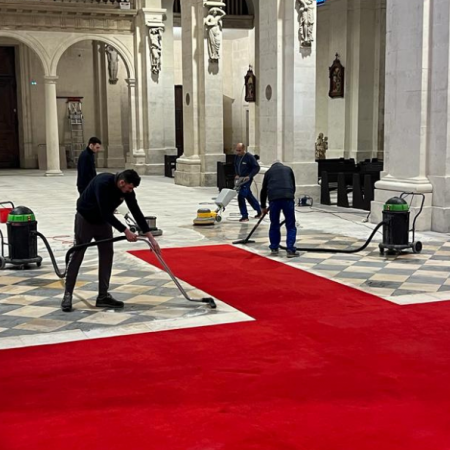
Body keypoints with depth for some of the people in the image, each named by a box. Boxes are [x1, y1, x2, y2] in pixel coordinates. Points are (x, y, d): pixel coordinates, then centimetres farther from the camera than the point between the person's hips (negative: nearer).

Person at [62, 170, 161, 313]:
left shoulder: (126, 189, -14)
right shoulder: (103, 183, -35)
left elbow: (136, 212, -11)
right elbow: (106, 213, -35)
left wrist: (151, 238, -13)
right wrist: (126, 231, -32)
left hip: (103, 221, 7)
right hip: (85, 219, -7)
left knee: (107, 255, 1)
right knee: (77, 255, -3)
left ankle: (103, 296, 6)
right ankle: (68, 294, 4)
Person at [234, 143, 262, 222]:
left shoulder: (249, 157, -15)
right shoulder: (237, 157, 5)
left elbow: (257, 167, -13)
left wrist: (249, 176, -20)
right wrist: (237, 175, 5)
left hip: (246, 179, -8)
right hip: (240, 179, 8)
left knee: (241, 196, -15)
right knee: (249, 196, 17)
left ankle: (244, 216, -8)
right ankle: (259, 211, 34)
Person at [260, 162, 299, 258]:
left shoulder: (269, 171, 27)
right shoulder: (288, 169, 27)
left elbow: (264, 190, 31)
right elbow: (293, 186, 28)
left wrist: (263, 207, 42)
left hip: (273, 198, 1)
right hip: (288, 197, -1)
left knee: (274, 225, 15)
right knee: (291, 226, 5)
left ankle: (274, 249, 21)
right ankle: (290, 250, -2)